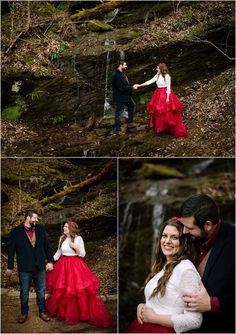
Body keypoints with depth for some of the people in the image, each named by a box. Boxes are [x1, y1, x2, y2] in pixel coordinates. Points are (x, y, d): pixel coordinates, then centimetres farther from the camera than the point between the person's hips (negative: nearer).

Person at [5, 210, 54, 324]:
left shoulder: (41, 229, 3)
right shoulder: (16, 231, -6)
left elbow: (47, 245, 6)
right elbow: (11, 250, -3)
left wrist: (50, 261, 1)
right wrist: (10, 267, -1)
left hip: (40, 267, 2)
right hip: (24, 268, -2)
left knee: (41, 291, 12)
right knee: (24, 293, 10)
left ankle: (42, 311, 27)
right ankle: (24, 313, 26)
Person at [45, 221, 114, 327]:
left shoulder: (78, 238, -8)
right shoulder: (62, 238, 5)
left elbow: (83, 254, -6)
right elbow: (58, 252, 12)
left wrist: (76, 247, -23)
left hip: (75, 266, -4)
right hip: (63, 266, 5)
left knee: (78, 289, -6)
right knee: (61, 289, 7)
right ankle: (62, 312, 26)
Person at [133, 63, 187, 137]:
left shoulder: (167, 76, -11)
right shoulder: (157, 76, 10)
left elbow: (168, 87, -12)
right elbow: (150, 81, 10)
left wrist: (168, 97, -17)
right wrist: (139, 85, 6)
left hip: (165, 94, -8)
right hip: (159, 95, 8)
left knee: (167, 113, -7)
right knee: (158, 112, 8)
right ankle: (161, 128, 21)